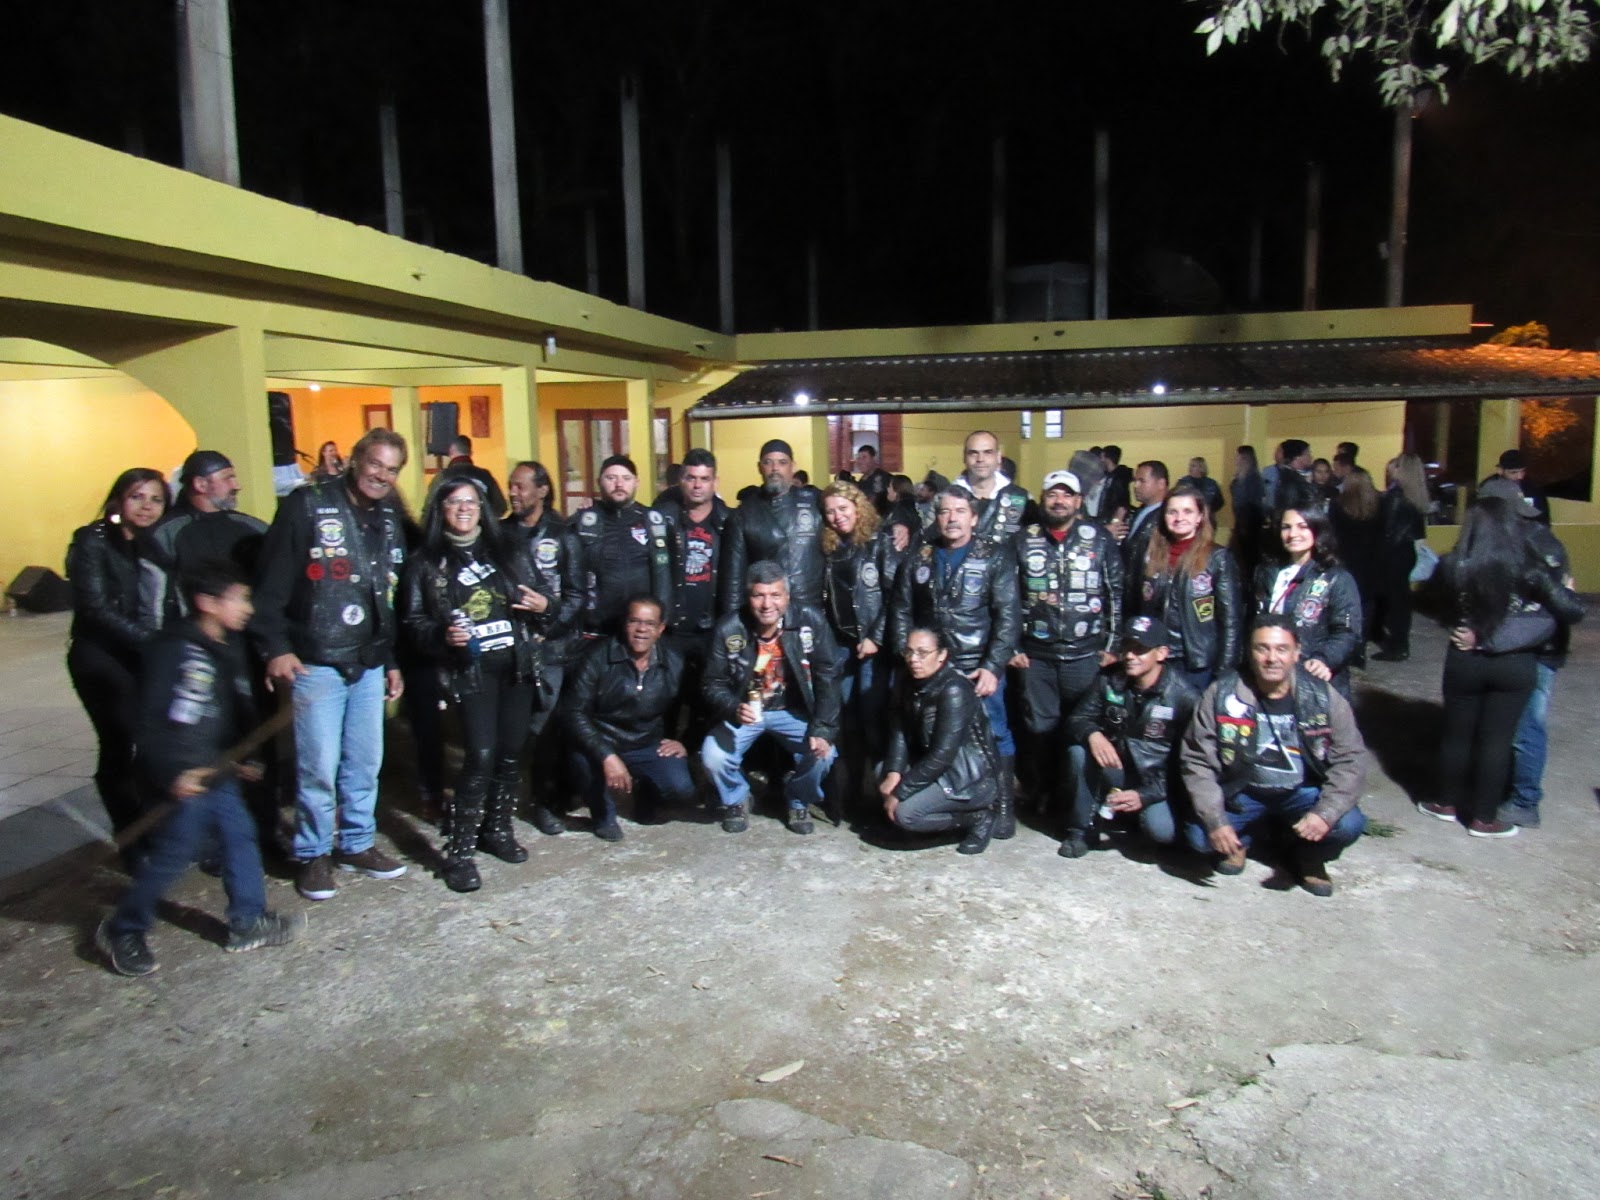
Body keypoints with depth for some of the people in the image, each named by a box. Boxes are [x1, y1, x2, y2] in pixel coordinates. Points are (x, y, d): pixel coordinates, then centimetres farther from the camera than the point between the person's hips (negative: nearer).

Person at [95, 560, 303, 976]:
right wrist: (174, 772, -22)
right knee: (174, 851, 0)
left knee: (239, 836, 11)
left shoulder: (228, 649, 8)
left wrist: (243, 757, 18)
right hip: (186, 777, -9)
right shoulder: (177, 651, -19)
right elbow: (154, 720, -19)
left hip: (217, 769, 9)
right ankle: (121, 931, 19)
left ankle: (248, 923, 22)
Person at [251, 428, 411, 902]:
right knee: (319, 764, -1)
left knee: (366, 761, 11)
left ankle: (357, 843, 28)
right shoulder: (307, 506, -7)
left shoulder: (391, 519, 12)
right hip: (316, 662, -5)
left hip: (369, 663, 6)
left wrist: (393, 660, 16)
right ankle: (312, 854, 16)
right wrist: (275, 648, -17)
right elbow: (271, 583, -11)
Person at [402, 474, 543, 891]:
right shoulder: (425, 562, 4)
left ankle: (497, 829, 26)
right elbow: (414, 622, -1)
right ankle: (458, 851, -2)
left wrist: (543, 604, -4)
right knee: (481, 755, -13)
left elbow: (534, 595, 19)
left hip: (517, 664, 4)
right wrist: (443, 635, -20)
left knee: (511, 752, 7)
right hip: (469, 669, -4)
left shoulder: (508, 548, 12)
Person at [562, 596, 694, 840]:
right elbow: (574, 712, -18)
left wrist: (683, 742, -2)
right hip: (602, 744, -2)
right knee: (584, 762, -35)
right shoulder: (599, 657, -13)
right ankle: (604, 815, 1)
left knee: (682, 790, -22)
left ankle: (645, 792, 18)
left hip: (649, 746, 2)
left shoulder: (674, 663, -3)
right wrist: (607, 756, -28)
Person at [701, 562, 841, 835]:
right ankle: (736, 800, 13)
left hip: (794, 711, 0)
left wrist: (824, 731, -22)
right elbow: (714, 684, -9)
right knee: (713, 757, -23)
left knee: (823, 753, -24)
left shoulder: (811, 622, -18)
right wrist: (734, 709, -30)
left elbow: (827, 679, -13)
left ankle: (799, 802, 11)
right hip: (745, 711, 0)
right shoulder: (729, 629, -17)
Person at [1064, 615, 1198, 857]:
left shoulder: (1184, 698, -16)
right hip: (1118, 772, 3)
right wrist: (1092, 734, -30)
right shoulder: (1109, 682, -5)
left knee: (1161, 830, -32)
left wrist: (1144, 795, -24)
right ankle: (1079, 830, -10)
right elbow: (1077, 719, -5)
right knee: (1079, 748, -25)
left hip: (1158, 782, -3)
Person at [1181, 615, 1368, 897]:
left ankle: (1308, 854, 10)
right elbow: (1197, 762, -11)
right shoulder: (1221, 695, -13)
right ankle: (1241, 839, 14)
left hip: (1302, 794, 1)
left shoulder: (1323, 697, -9)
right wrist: (1215, 820, -22)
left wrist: (1325, 813, -25)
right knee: (1200, 836, -25)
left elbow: (1350, 760, -9)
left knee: (1348, 825, -27)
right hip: (1241, 796, -1)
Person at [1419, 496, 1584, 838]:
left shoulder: (1453, 567, -12)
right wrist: (1567, 591, 9)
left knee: (1457, 734, 16)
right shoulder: (1528, 569, -14)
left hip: (1464, 662, 1)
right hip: (1515, 666, 0)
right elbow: (1571, 611, -13)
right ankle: (1484, 819, 16)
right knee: (1497, 740, 8)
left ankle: (1448, 803, 29)